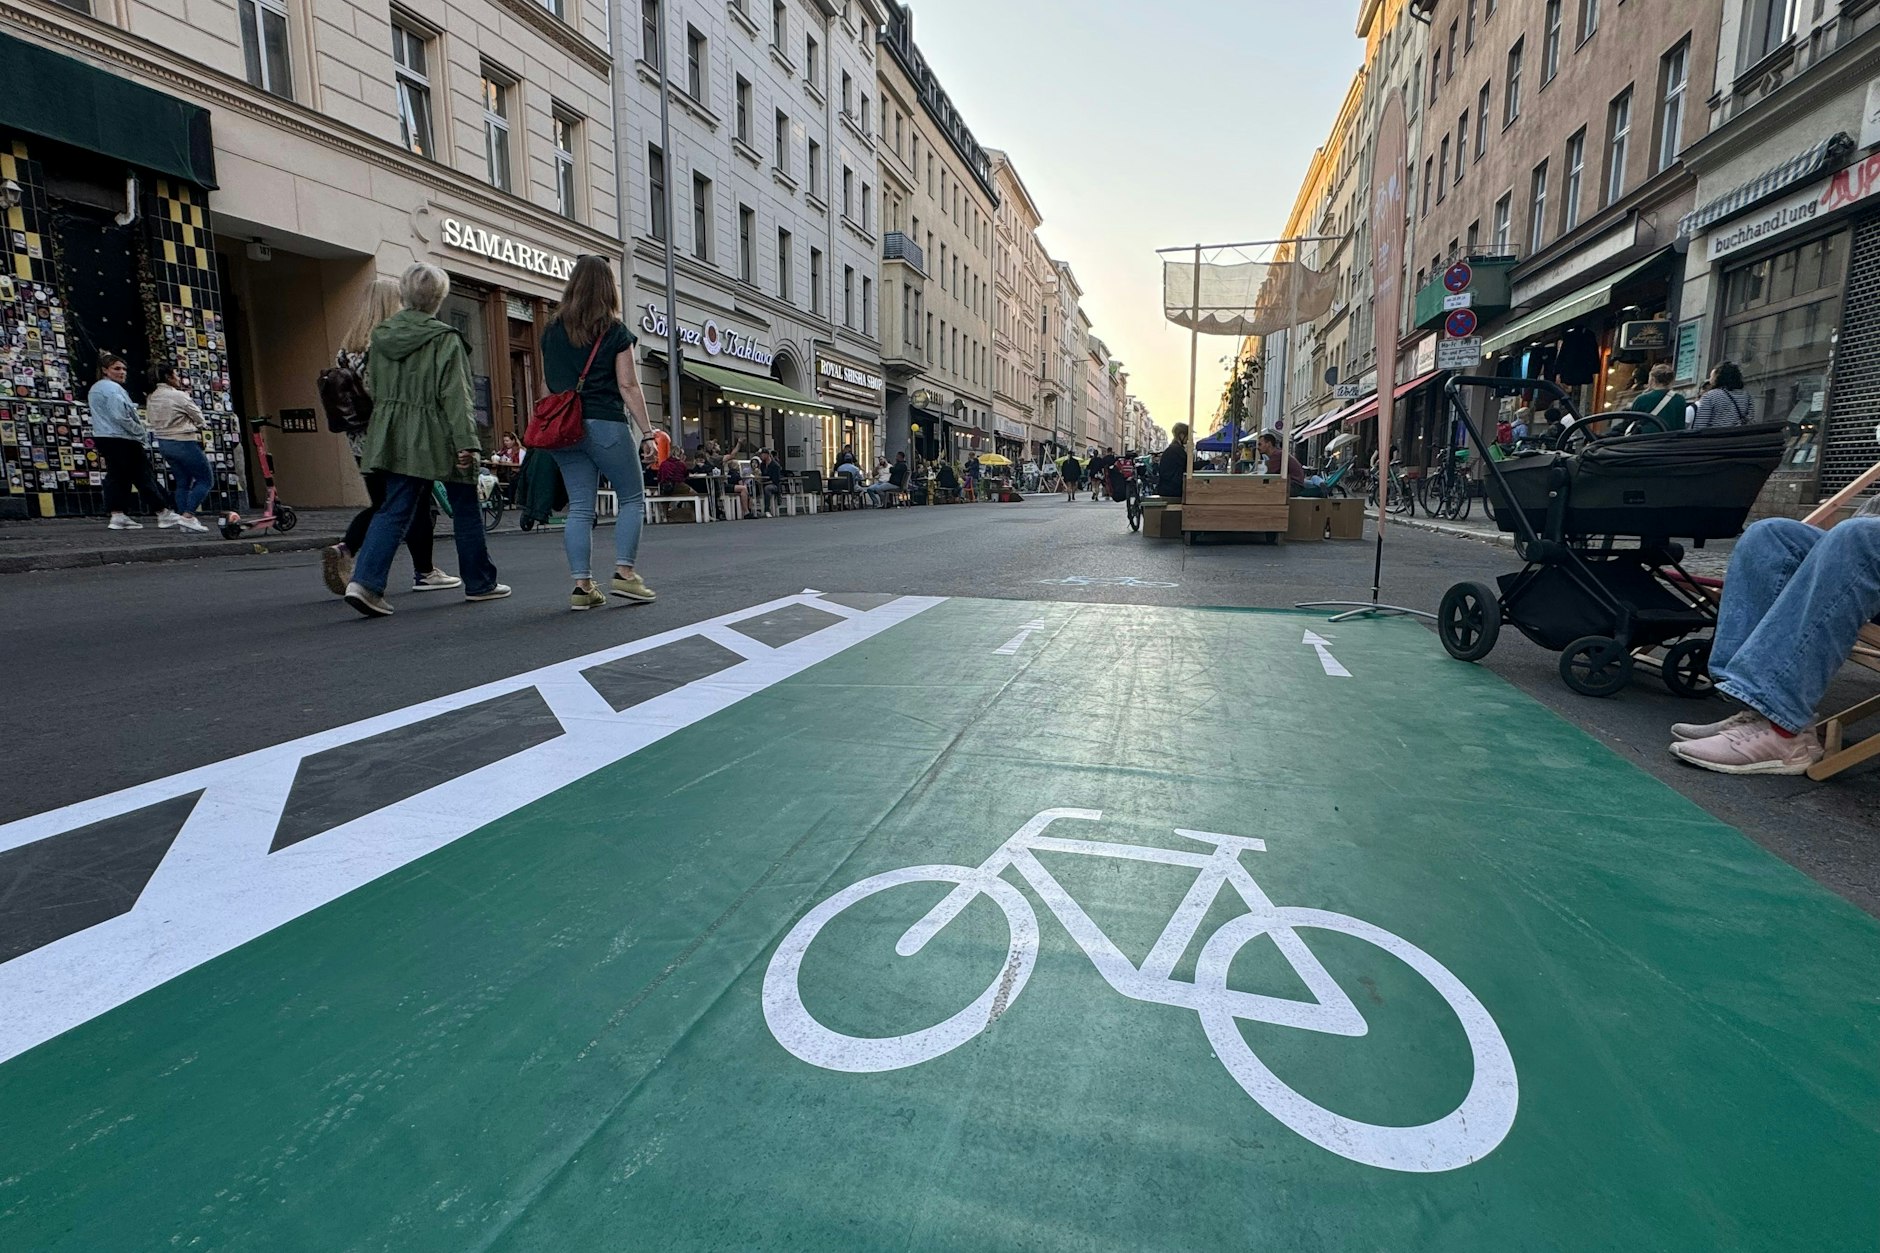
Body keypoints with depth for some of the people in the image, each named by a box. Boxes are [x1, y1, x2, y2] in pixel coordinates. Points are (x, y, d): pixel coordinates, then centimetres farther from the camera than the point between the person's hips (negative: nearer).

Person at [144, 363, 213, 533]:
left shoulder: (151, 398, 10)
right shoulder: (178, 396, -13)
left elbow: (150, 421, 14)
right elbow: (199, 419, -6)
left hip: (163, 442, 8)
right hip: (184, 442, -8)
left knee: (182, 482, 13)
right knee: (206, 479, 0)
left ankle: (185, 522, 10)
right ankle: (187, 515, -12)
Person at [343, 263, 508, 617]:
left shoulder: (380, 336, 8)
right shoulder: (444, 339, -11)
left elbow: (373, 390, 13)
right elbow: (455, 395, -16)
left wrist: (382, 430, 21)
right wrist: (466, 441, -17)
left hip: (394, 438, 6)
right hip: (437, 439, -5)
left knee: (393, 511, 6)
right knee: (466, 509, 9)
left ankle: (365, 581, -9)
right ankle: (480, 583, 19)